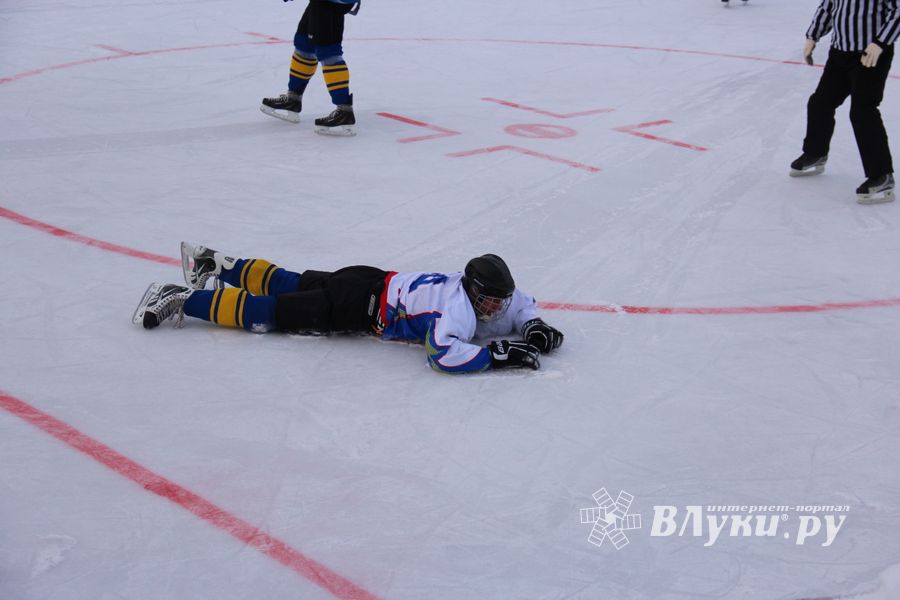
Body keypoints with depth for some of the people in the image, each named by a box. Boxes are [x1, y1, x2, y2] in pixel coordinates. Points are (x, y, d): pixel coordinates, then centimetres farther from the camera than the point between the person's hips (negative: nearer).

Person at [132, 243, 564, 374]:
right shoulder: (457, 305, -30)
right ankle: (179, 300, 0)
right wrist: (496, 354, -40)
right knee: (269, 313, -5)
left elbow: (521, 303, 14)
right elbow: (444, 354, -46)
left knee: (290, 284, 24)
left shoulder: (485, 296, -4)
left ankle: (217, 265, 39)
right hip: (361, 305, -9)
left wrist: (533, 326, -7)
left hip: (378, 286, 9)